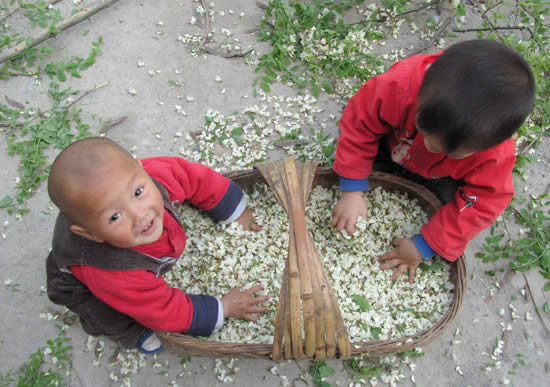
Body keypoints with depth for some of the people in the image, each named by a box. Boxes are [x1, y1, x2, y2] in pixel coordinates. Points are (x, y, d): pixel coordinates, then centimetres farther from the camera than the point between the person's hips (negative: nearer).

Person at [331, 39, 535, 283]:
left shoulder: (497, 155, -41)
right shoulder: (399, 86, -46)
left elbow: (479, 205, -28)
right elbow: (359, 123, -31)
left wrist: (425, 246, -26)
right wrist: (352, 191, -31)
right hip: (392, 143, 1)